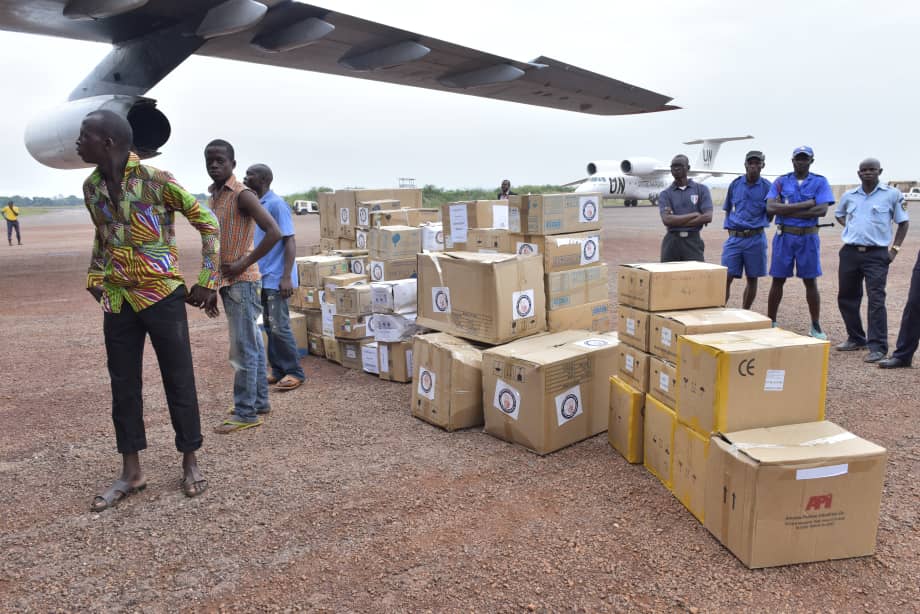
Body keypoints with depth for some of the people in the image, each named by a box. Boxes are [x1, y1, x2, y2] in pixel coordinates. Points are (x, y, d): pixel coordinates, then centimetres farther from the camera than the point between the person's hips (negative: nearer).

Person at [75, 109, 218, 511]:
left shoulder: (156, 181, -12)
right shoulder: (91, 187, 6)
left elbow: (207, 223, -8)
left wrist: (206, 282, -9)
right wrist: (95, 278, 14)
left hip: (161, 295, -6)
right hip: (117, 301, 6)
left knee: (178, 381, 4)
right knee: (123, 385, 10)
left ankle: (190, 463, 20)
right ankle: (131, 473, 23)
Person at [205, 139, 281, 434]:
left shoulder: (242, 195, -13)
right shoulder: (214, 195, 13)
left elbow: (274, 232, -23)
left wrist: (244, 264, -20)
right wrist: (216, 274, 16)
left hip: (241, 281, -9)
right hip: (226, 281, 9)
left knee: (243, 348, -4)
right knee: (252, 343, 15)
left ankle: (246, 412, 3)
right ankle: (259, 401, 24)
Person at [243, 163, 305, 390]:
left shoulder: (277, 204, -12)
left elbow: (290, 241, -16)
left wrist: (286, 277, -22)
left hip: (275, 278, -8)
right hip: (262, 277, 8)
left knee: (279, 327, -5)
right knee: (269, 326, 11)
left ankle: (294, 372, 6)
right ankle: (279, 370, 20)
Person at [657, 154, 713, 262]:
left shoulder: (701, 189, 6)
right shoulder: (665, 194, 6)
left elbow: (707, 217, -6)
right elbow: (667, 220, -10)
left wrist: (677, 221, -10)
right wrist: (695, 214, -9)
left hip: (693, 241, -1)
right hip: (672, 241, 1)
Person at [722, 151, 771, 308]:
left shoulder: (767, 187, 0)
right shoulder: (735, 184, 5)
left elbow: (769, 216, 6)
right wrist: (729, 227, 7)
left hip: (756, 239, 0)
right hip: (734, 238, 1)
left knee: (752, 278, 7)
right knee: (726, 278, -5)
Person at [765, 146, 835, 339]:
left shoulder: (820, 182, 3)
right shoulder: (781, 182, 5)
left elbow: (822, 210, -11)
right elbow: (770, 208, -10)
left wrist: (787, 210, -13)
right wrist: (806, 204, -13)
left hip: (808, 237, 0)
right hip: (784, 236, 1)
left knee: (811, 281, 4)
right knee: (778, 280, 5)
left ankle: (816, 326, 14)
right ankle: (770, 322, 14)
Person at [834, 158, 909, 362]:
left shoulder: (892, 194, 0)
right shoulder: (849, 195, 9)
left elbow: (903, 223, 6)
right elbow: (838, 214, 28)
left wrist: (895, 249, -2)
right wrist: (850, 227, 8)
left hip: (877, 255, -4)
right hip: (850, 252, 4)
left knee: (876, 300, -11)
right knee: (846, 297, 10)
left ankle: (878, 347, -8)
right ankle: (856, 338, 26)